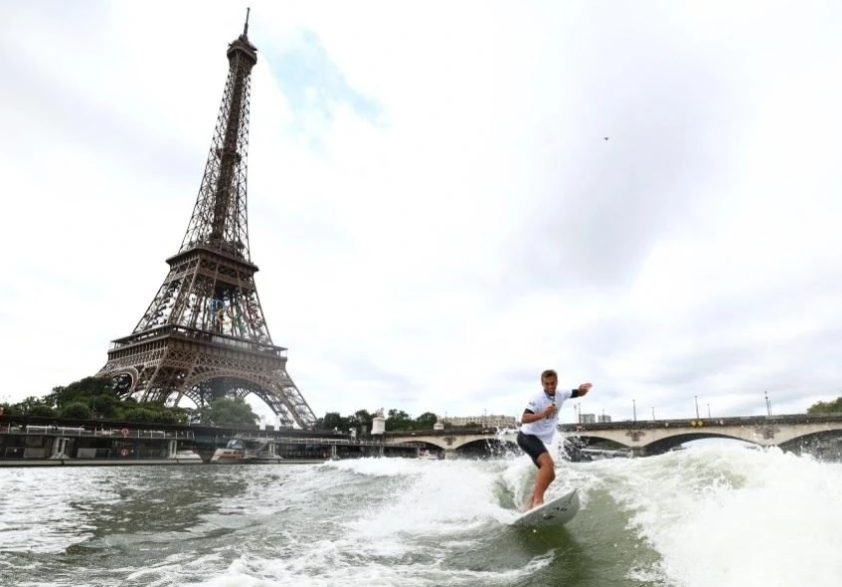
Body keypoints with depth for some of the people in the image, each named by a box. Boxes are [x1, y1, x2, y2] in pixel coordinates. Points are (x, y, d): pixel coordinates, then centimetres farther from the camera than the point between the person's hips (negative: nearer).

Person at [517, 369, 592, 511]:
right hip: (527, 436, -9)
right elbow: (524, 419, -29)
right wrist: (542, 414, -42)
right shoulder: (537, 399, -19)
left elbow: (579, 394, 14)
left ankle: (530, 505, 13)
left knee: (549, 475, 10)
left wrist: (583, 388, -10)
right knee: (548, 464, -30)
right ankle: (538, 501, -33)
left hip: (539, 440, 9)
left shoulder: (560, 395, 3)